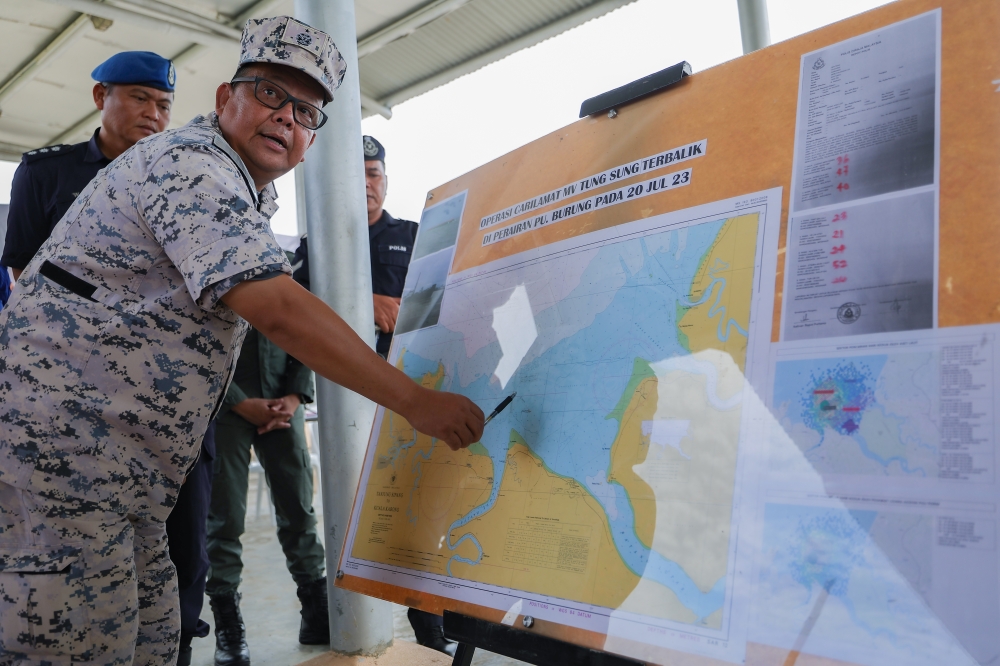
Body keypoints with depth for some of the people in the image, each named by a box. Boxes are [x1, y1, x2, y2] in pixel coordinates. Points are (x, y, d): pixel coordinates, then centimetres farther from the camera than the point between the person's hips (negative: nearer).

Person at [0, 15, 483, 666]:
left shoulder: (249, 193, 16)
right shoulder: (190, 165, -16)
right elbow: (277, 309, -29)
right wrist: (414, 400, -27)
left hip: (117, 472, 10)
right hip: (54, 450, -10)